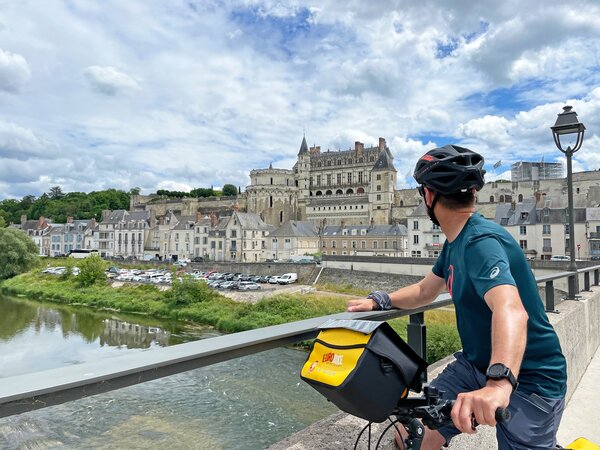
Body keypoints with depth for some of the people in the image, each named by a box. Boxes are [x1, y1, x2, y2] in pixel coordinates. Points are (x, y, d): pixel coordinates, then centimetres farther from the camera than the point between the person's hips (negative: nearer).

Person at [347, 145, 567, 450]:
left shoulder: (481, 241, -25)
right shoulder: (455, 242, 4)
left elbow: (510, 310, -42)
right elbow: (425, 291, 18)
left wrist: (499, 383, -57)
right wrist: (378, 301, 9)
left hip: (527, 379, -7)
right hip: (476, 365, 7)